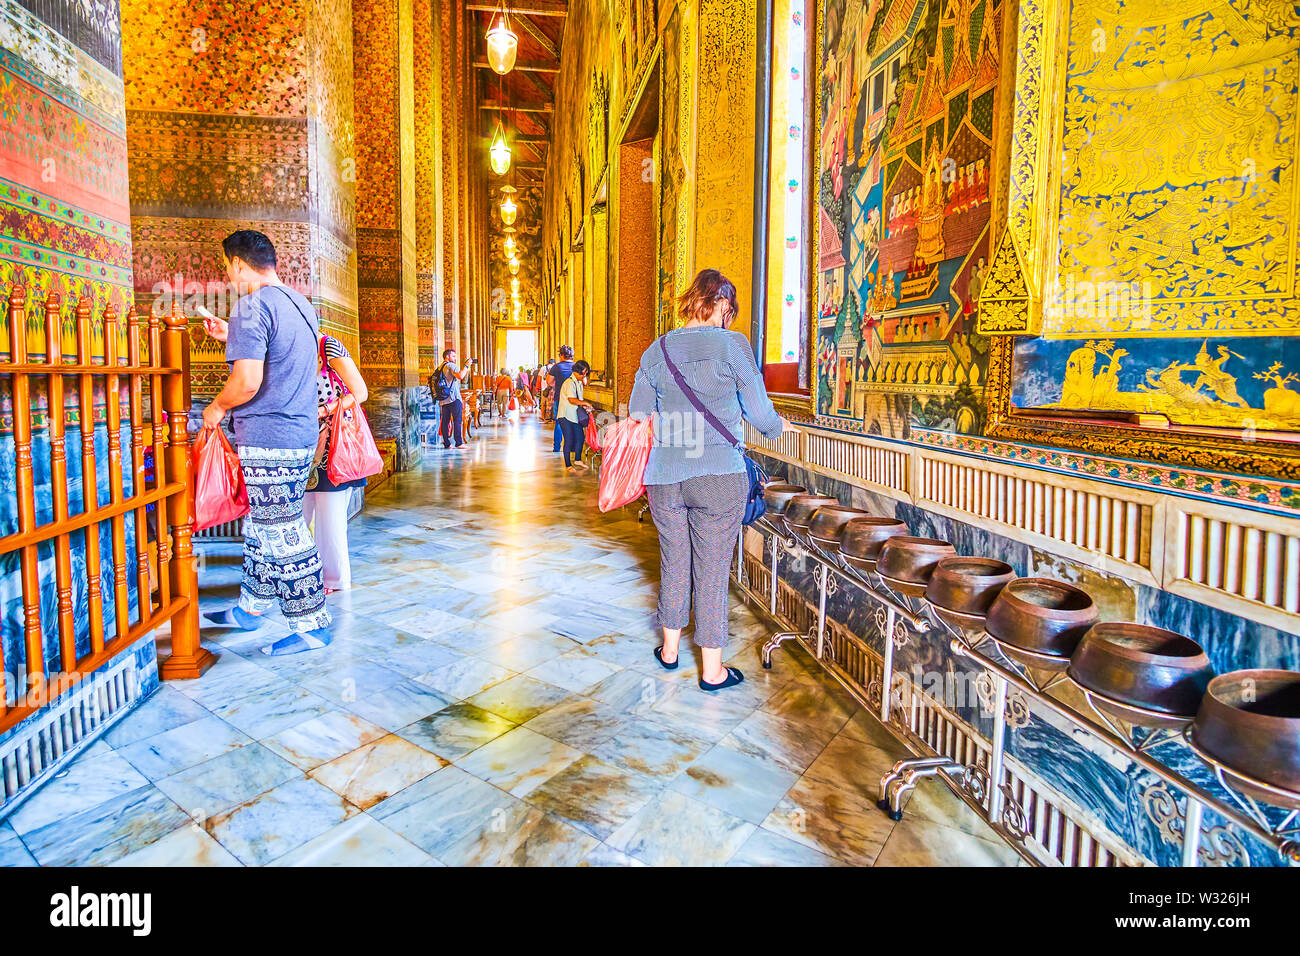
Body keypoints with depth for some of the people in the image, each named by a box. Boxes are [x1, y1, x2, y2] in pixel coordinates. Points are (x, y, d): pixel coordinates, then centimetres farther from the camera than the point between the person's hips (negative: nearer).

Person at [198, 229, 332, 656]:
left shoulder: (252, 305, -14)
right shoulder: (300, 304, 14)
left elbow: (248, 382, -22)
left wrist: (216, 408, -4)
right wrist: (233, 338, 28)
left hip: (269, 441, -10)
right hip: (301, 434, 10)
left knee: (282, 535, -1)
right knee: (261, 526, 21)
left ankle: (311, 625, 9)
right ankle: (250, 607, 35)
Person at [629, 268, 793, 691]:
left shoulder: (656, 351, 7)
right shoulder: (732, 344, -5)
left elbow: (637, 415, 14)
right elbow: (759, 411, -2)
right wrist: (777, 427, 19)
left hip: (664, 478, 4)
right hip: (718, 477, -4)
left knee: (674, 563, 18)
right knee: (712, 572, 5)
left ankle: (669, 649, 34)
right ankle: (713, 670, 17)